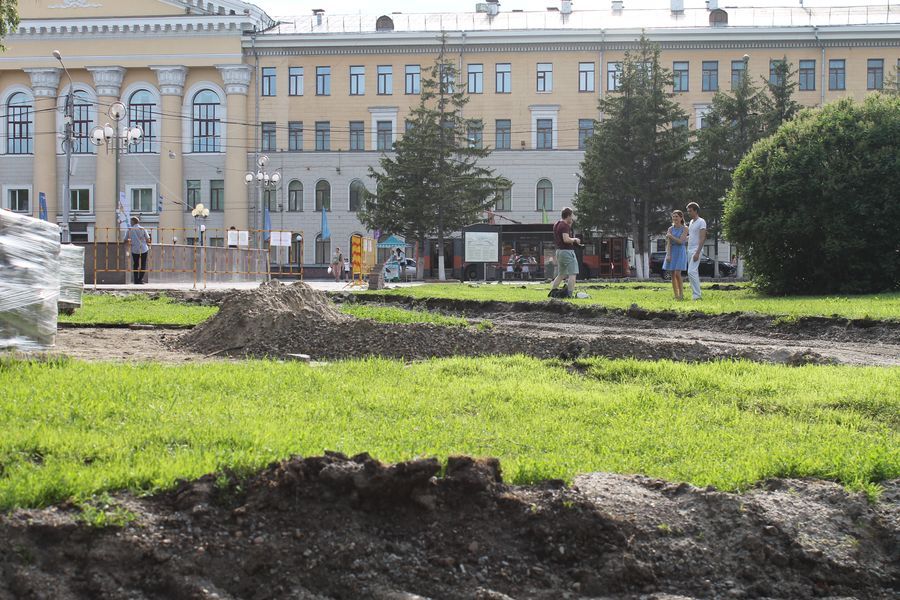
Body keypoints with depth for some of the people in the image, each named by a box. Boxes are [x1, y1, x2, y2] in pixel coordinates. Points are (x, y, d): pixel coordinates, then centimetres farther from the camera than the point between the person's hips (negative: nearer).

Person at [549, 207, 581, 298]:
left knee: (561, 275, 18)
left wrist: (570, 225, 20)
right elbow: (566, 239, -27)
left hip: (559, 250, 9)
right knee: (572, 274, -6)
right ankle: (570, 294, -12)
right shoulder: (565, 226, -15)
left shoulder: (556, 225, 14)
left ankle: (552, 291, 14)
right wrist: (575, 239, -9)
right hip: (567, 251, -9)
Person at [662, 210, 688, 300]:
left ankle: (681, 294, -4)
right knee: (673, 275, 2)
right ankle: (676, 296, 7)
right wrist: (668, 255, -10)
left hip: (680, 252, -4)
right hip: (672, 252, 4)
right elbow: (668, 243, 0)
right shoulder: (670, 229, 7)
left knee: (677, 274, -14)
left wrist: (670, 236, -5)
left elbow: (680, 241, -13)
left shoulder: (685, 229, -3)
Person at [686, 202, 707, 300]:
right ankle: (697, 294, 11)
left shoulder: (701, 222, -9)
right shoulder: (691, 222, 18)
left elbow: (702, 238, -16)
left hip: (696, 250, -9)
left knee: (691, 272, -18)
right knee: (694, 273, 8)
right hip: (689, 250, 9)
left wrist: (697, 253, -22)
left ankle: (696, 295, -19)